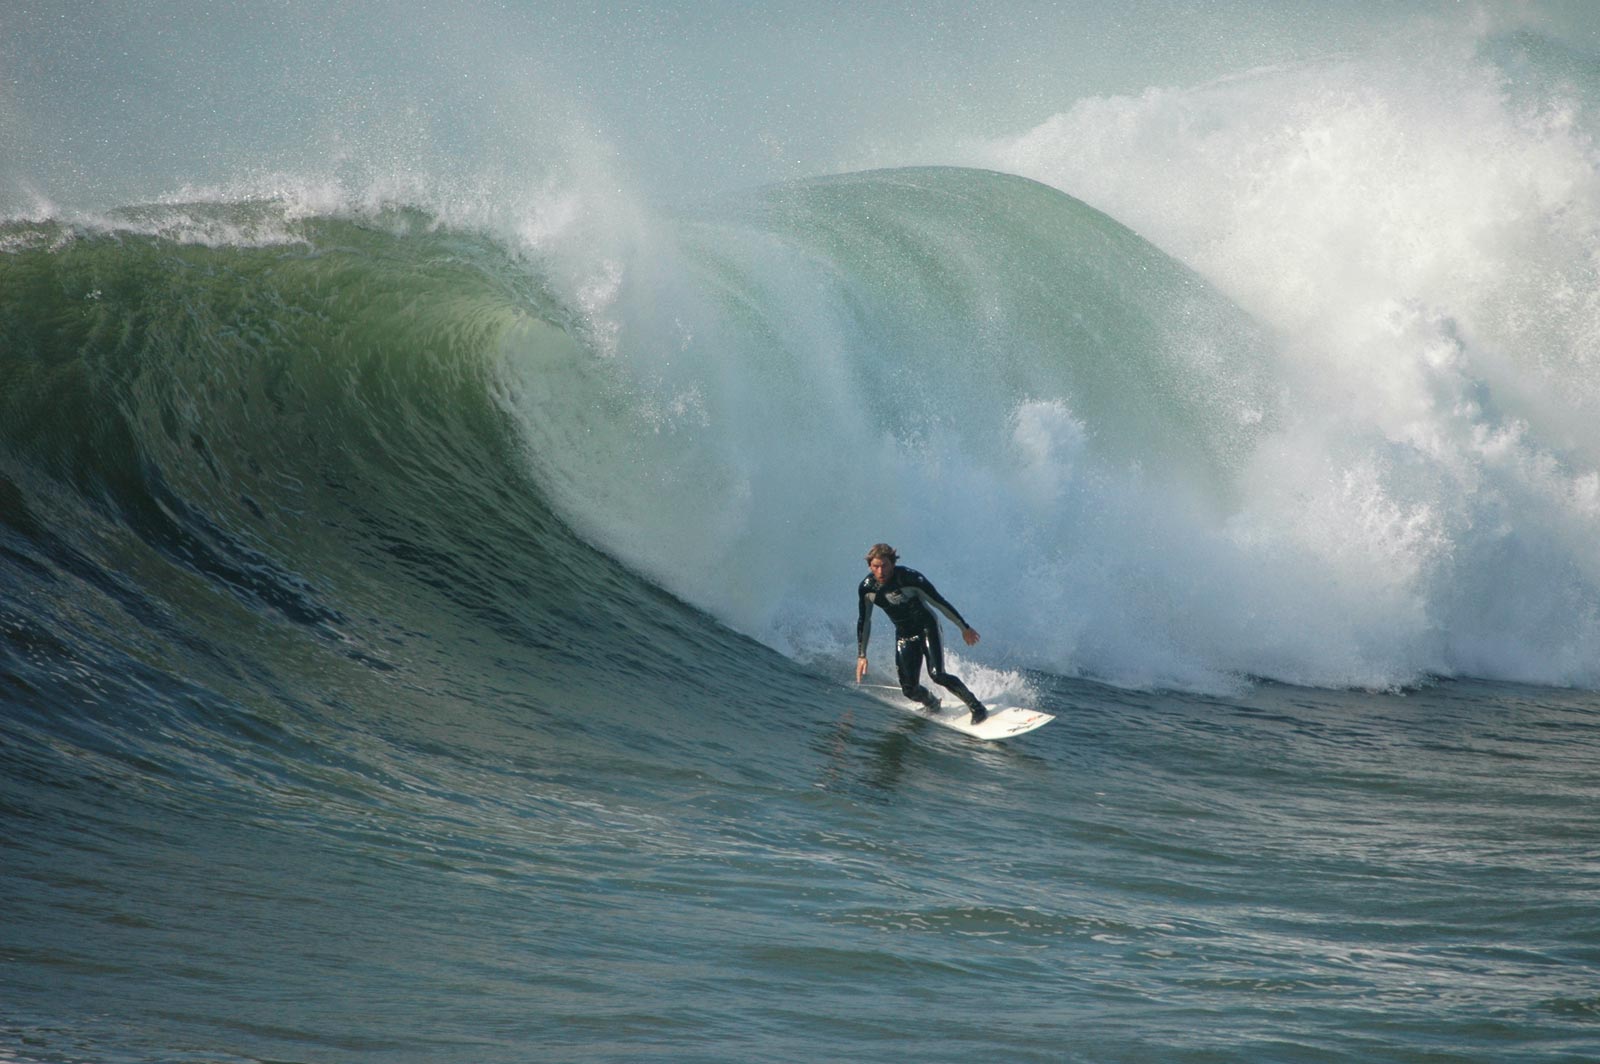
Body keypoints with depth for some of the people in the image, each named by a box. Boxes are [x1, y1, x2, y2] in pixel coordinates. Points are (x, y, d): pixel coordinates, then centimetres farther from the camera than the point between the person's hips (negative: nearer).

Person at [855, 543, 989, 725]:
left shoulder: (910, 578, -24)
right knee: (910, 690, -6)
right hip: (904, 635, 4)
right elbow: (864, 621, 2)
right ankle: (934, 706, 28)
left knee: (936, 675, -23)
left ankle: (978, 708, -9)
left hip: (927, 628, -4)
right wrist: (861, 655, 1)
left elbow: (939, 602, -15)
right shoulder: (867, 588, -12)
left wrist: (964, 627, -8)